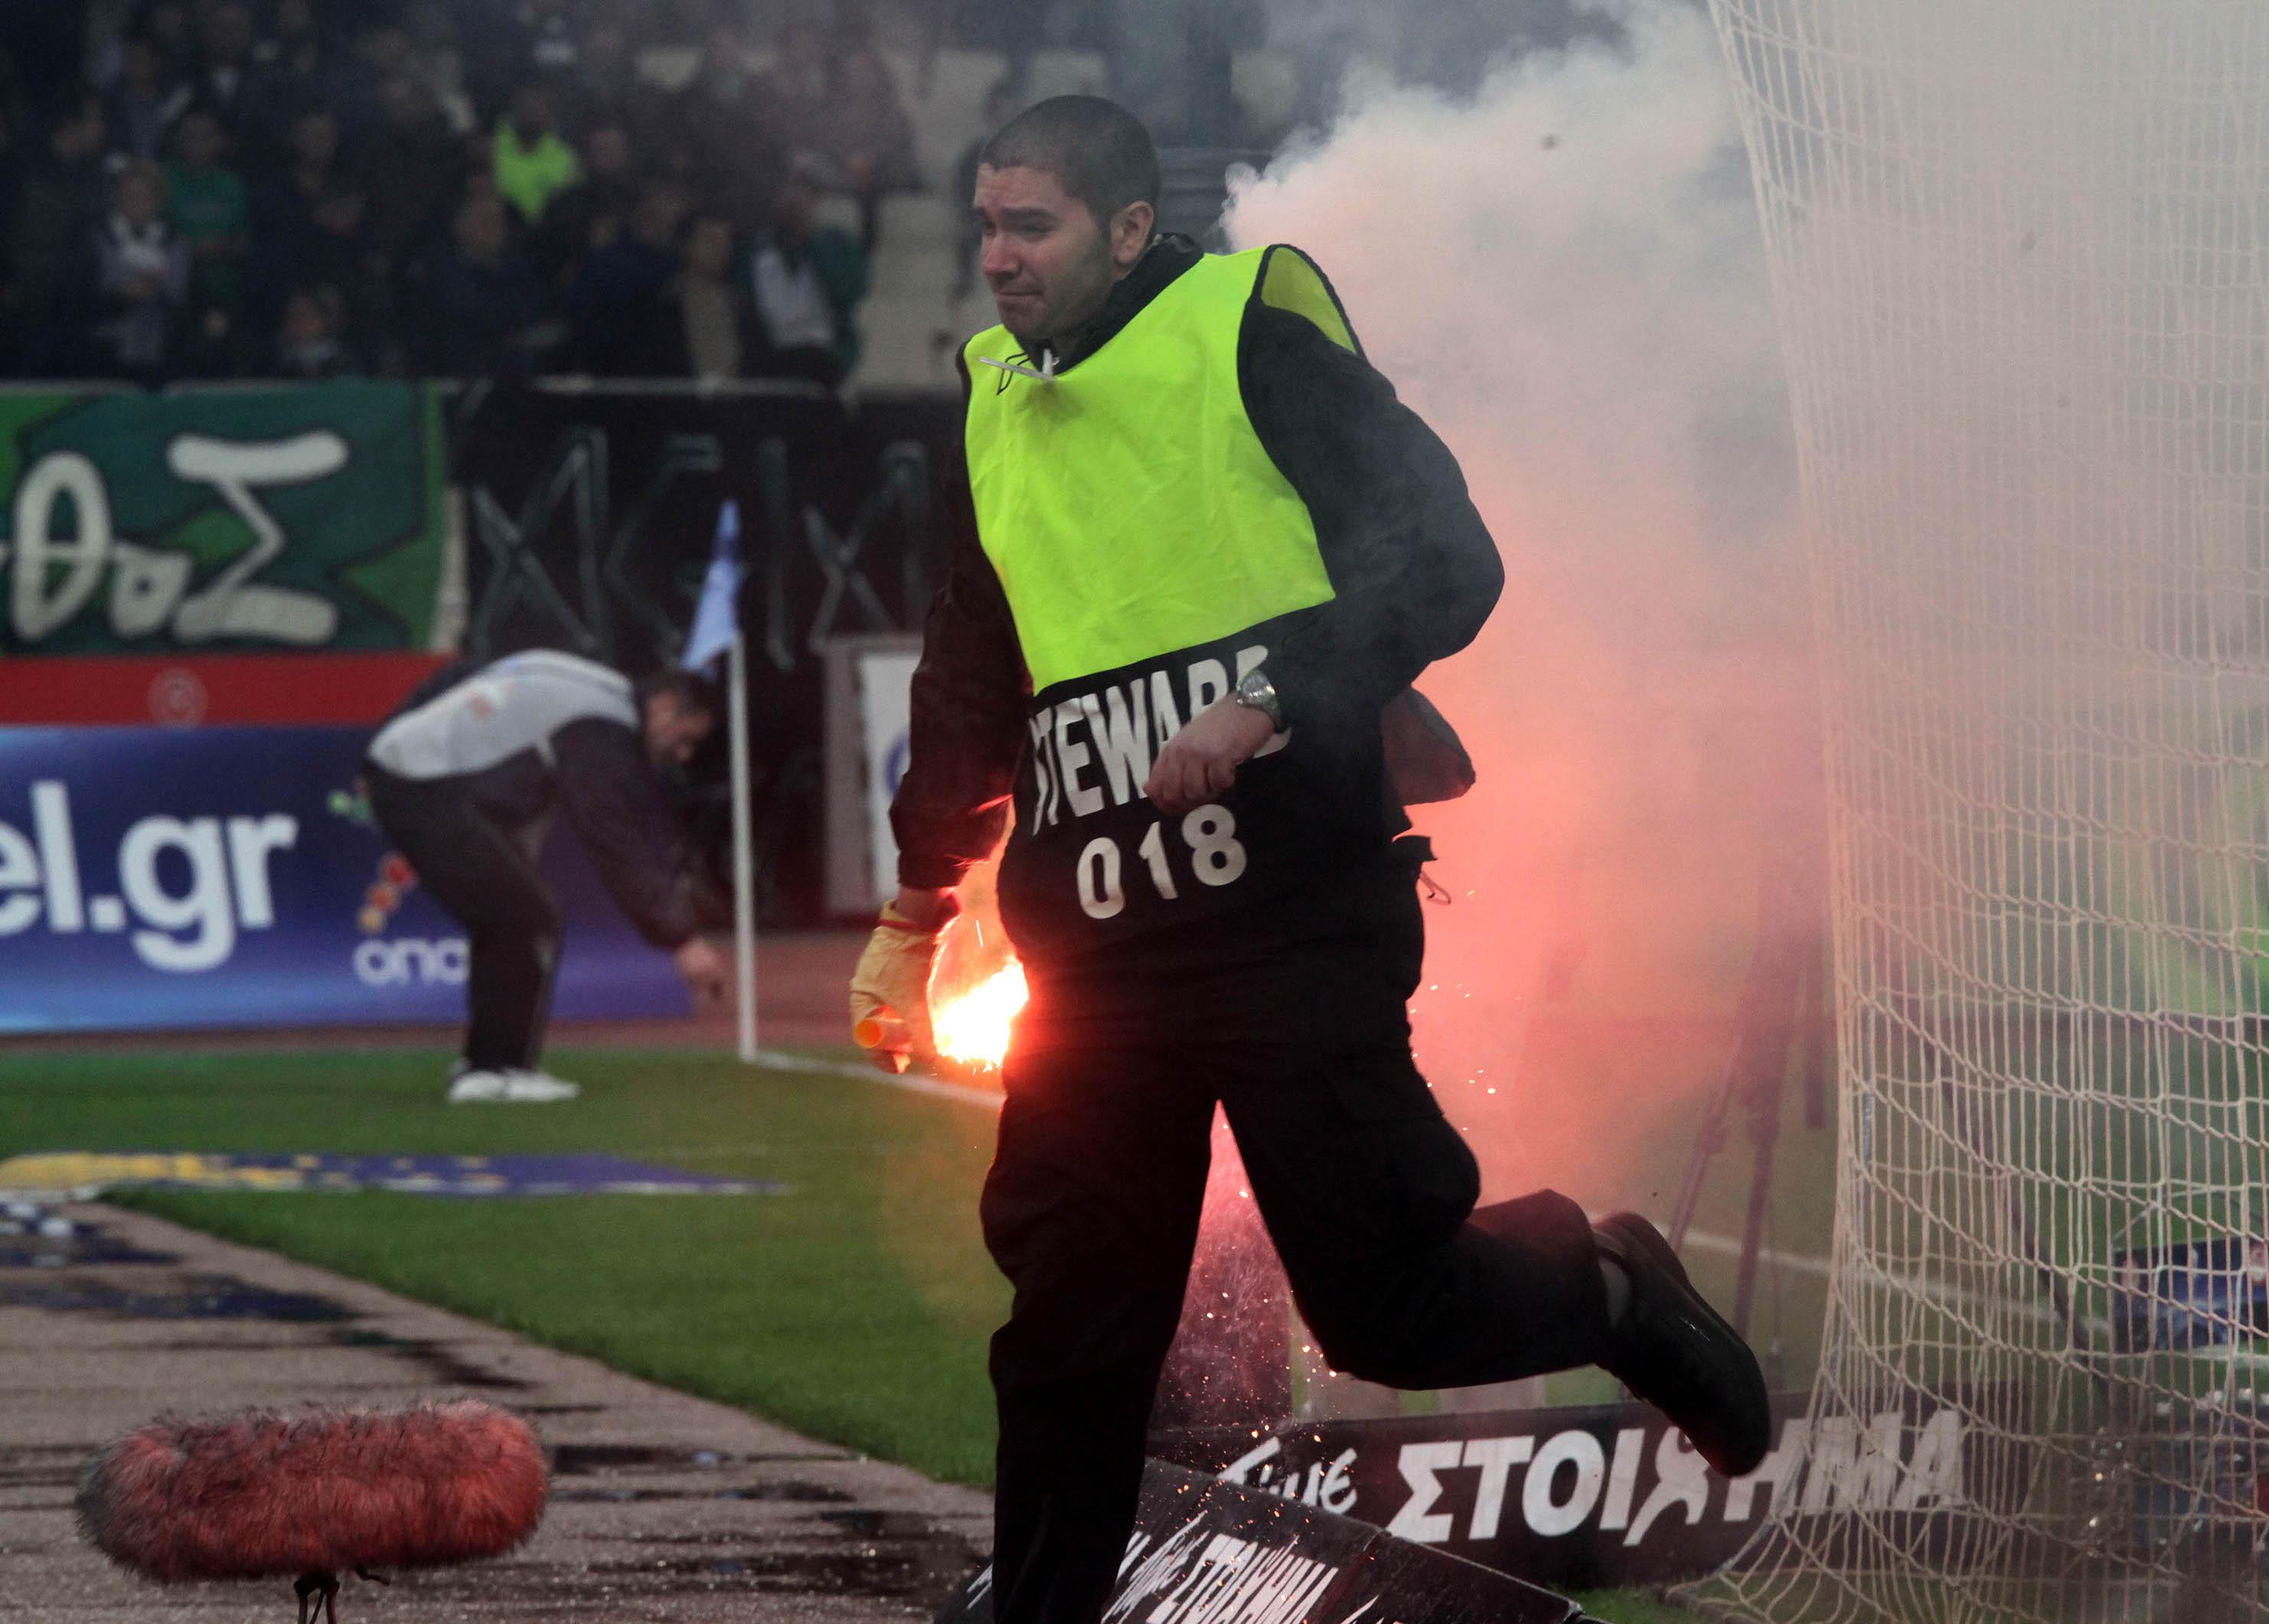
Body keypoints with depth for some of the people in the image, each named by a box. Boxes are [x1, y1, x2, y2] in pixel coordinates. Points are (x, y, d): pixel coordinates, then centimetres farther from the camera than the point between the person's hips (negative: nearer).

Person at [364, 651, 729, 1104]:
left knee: (503, 922, 16)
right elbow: (621, 850, -19)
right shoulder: (600, 734, -13)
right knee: (529, 920, -9)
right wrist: (681, 940, -20)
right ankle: (500, 1067, -5)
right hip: (431, 795, -10)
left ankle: (484, 1064, 17)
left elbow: (455, 679, 24)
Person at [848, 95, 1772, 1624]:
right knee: (1071, 1339, 3)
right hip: (1100, 959, 6)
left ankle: (1608, 1284, 26)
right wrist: (917, 910, 28)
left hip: (1297, 926, -6)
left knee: (1383, 1310, -2)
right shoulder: (997, 403, 14)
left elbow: (1446, 560, -11)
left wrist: (1276, 703, -21)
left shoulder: (1253, 339, -5)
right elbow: (972, 682, 27)